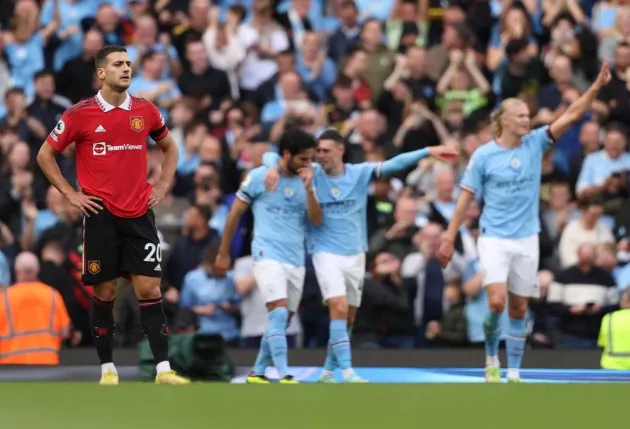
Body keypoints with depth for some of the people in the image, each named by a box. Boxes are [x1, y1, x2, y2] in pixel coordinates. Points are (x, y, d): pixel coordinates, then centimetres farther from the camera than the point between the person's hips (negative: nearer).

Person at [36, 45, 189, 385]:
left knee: (149, 290, -3)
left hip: (139, 215, 2)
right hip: (101, 214, -2)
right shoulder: (80, 114, -5)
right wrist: (70, 194, -2)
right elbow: (45, 155, 3)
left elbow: (169, 147, 22)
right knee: (104, 293, 2)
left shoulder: (145, 111, 5)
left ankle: (163, 369, -4)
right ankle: (107, 368, 12)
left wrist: (163, 185, 10)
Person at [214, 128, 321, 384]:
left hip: (296, 260, 5)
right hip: (268, 255, -5)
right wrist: (223, 253, 9)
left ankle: (257, 372, 22)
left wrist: (309, 189, -13)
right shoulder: (259, 177, -3)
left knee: (281, 321, 9)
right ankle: (284, 377, -25)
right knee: (279, 312, -20)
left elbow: (316, 221, 1)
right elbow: (235, 214, 5)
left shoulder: (306, 181, 9)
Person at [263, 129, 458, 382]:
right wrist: (273, 168, -27)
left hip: (355, 255, 3)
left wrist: (428, 152, -19)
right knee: (339, 309, -19)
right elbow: (271, 156, -3)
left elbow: (394, 164, -9)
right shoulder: (312, 174, -3)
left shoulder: (360, 173, 0)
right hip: (326, 254, -3)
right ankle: (347, 372, -22)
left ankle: (328, 371, 22)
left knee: (348, 318, 8)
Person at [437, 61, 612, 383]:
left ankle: (514, 374, 13)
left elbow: (571, 115, -4)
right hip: (494, 239, -3)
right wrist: (449, 238, -4)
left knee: (519, 309, 6)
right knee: (497, 302, -18)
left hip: (526, 240, 3)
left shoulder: (535, 143, 2)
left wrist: (596, 86, -16)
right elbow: (465, 199, -2)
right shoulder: (483, 155, -5)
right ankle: (491, 356, 7)